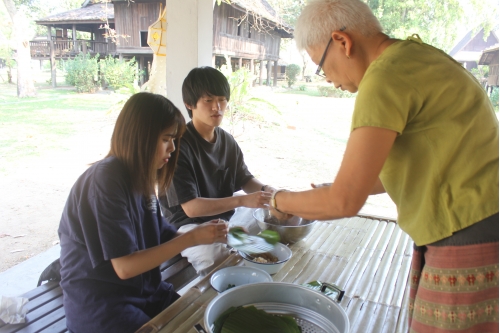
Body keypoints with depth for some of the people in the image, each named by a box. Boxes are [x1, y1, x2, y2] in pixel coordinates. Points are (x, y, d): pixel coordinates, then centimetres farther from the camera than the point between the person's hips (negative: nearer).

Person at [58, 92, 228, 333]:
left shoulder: (142, 177, 2)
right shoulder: (107, 180, -23)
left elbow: (160, 237, 7)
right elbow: (125, 266, -24)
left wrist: (201, 233, -8)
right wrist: (192, 238, -23)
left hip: (144, 289, 7)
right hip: (98, 303, -7)